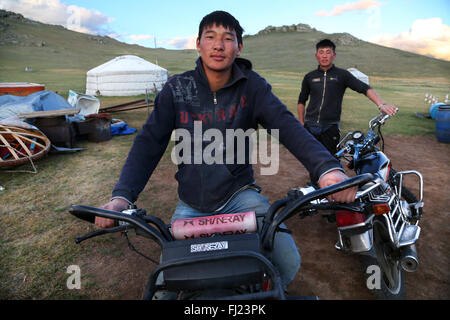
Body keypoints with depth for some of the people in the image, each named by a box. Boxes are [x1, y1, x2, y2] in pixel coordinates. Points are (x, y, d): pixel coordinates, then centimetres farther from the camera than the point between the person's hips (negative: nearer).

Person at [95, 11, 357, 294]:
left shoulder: (252, 85, -4)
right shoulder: (176, 89, -2)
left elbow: (286, 125, -17)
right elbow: (149, 143, -6)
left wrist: (327, 167, -36)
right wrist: (122, 196, -22)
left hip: (240, 194, 0)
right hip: (191, 205, 1)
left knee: (288, 262, -13)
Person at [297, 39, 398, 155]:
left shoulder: (342, 75, 4)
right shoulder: (309, 77, 11)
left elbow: (364, 88, -5)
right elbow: (301, 101, 19)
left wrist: (381, 104, -21)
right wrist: (301, 124, 13)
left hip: (330, 127, -2)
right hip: (310, 126, 2)